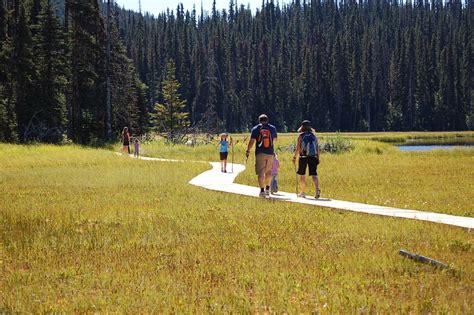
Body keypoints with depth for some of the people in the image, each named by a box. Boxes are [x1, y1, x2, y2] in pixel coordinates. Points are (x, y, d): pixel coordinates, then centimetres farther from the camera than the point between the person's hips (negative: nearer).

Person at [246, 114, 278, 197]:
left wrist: (248, 151, 1)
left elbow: (252, 141, -5)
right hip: (270, 153, 2)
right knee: (268, 172, 16)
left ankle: (262, 190, -10)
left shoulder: (255, 129, 2)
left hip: (260, 153, -2)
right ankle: (267, 189, 17)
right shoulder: (273, 128, 9)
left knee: (261, 172, -3)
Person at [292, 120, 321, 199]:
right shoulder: (314, 136, 10)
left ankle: (302, 192, 20)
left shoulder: (301, 135, 0)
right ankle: (317, 189, -27)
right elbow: (318, 149, 8)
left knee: (302, 175, 12)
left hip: (303, 157, -2)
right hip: (313, 157, 2)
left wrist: (294, 157, 2)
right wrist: (318, 157, 18)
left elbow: (298, 148, -6)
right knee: (314, 174, -4)